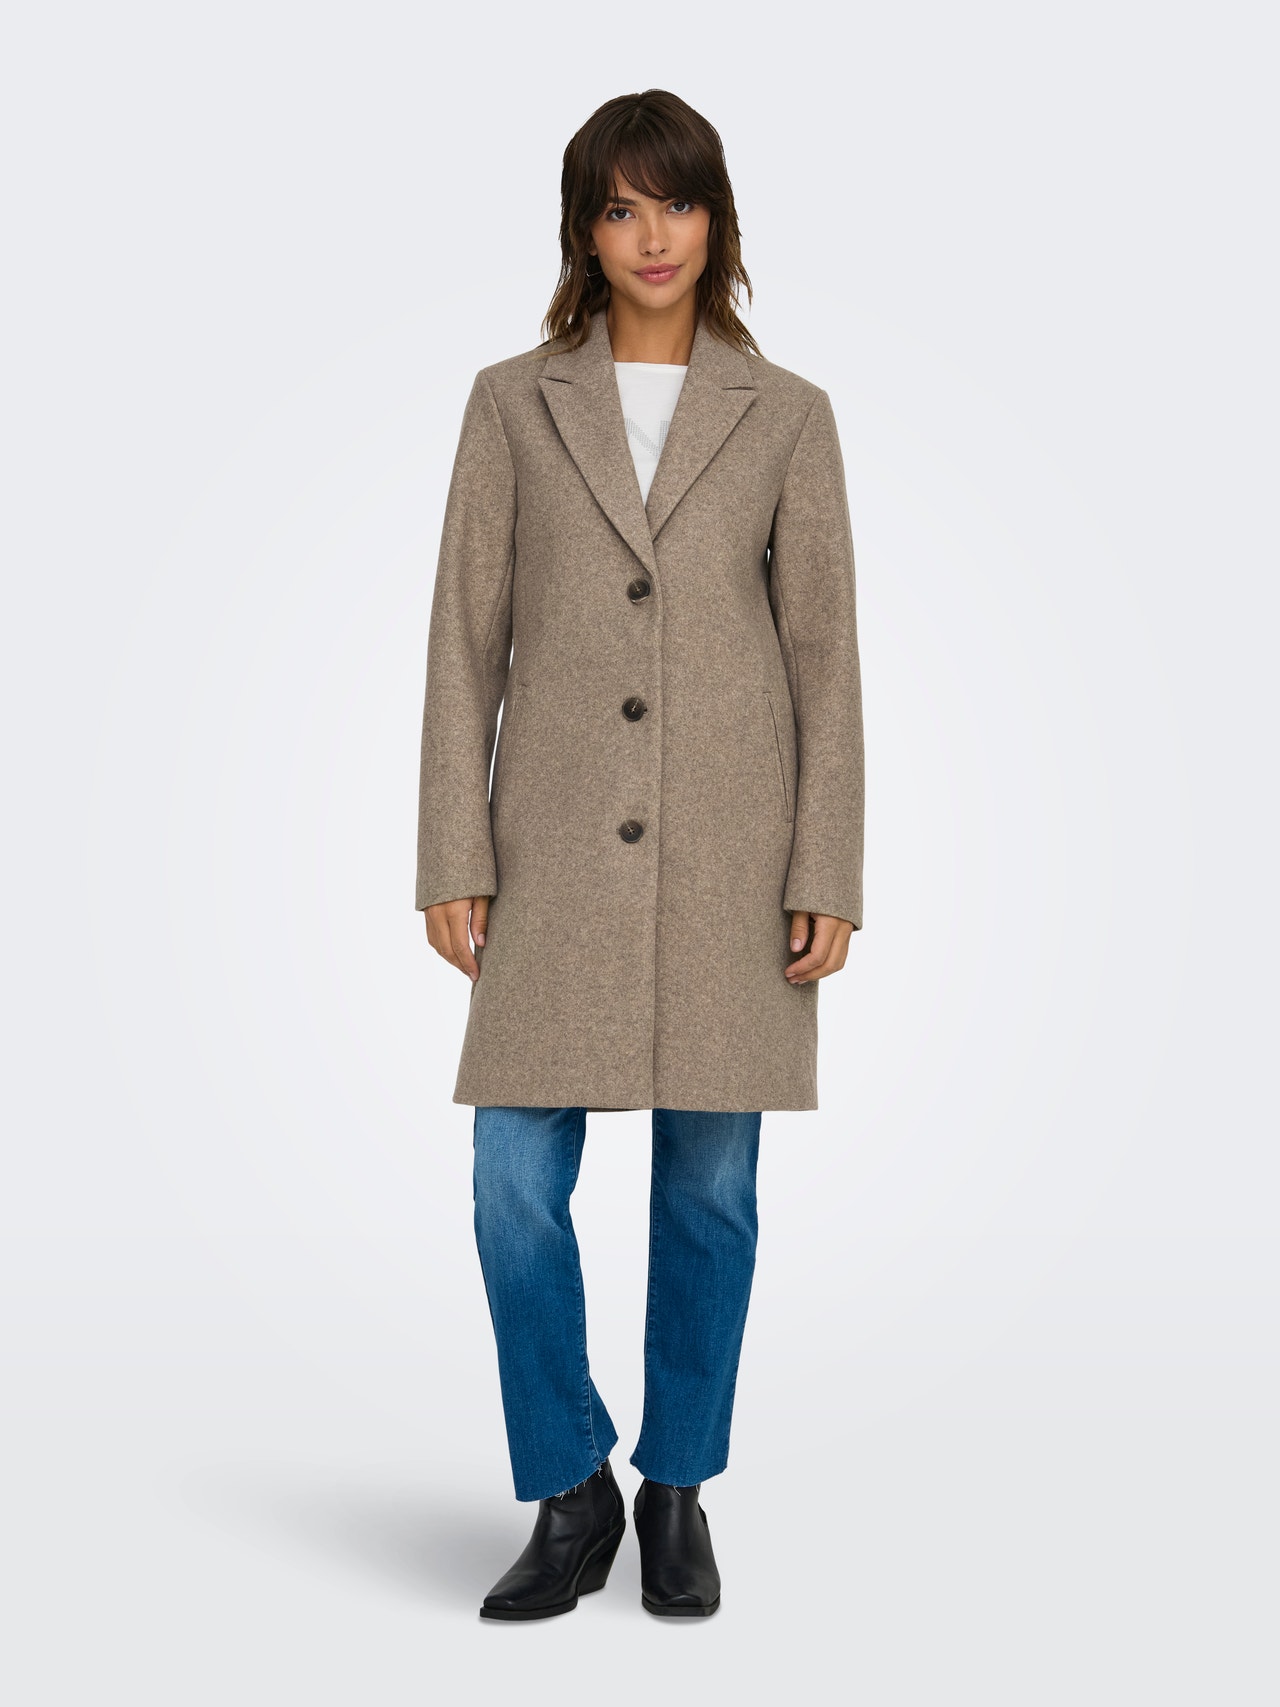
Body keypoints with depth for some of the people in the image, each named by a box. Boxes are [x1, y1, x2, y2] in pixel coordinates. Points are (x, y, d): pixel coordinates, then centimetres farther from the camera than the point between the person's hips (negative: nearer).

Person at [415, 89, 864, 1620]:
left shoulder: (785, 416, 5)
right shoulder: (514, 405, 7)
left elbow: (825, 651, 3)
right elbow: (465, 638, 5)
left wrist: (827, 875, -4)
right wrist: (452, 859, -1)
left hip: (731, 851, 0)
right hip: (559, 849, 1)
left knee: (709, 1182, 6)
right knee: (517, 1187, -3)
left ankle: (678, 1492, 25)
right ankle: (570, 1498, 18)